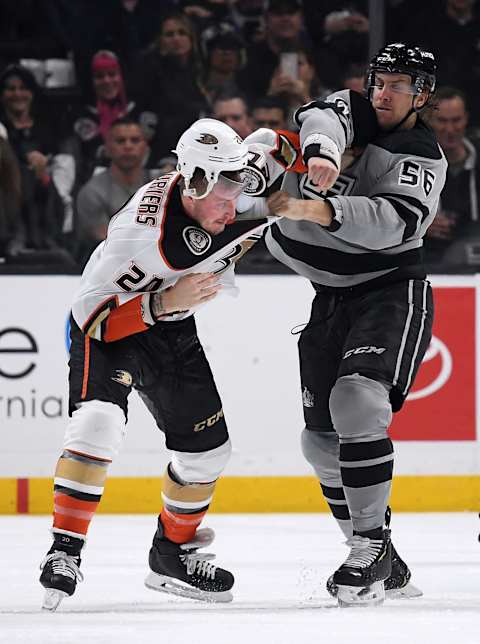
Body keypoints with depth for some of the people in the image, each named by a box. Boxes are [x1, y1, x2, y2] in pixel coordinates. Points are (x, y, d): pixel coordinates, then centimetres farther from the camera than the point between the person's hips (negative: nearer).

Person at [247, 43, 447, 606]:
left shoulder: (425, 158, -7)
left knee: (357, 402, -28)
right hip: (326, 297, 6)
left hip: (391, 291, -6)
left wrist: (320, 211, -42)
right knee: (322, 438, 5)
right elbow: (322, 120, -19)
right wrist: (320, 153, -44)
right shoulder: (349, 110, 6)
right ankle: (383, 566, 16)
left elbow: (396, 222, -26)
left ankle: (370, 546, -21)